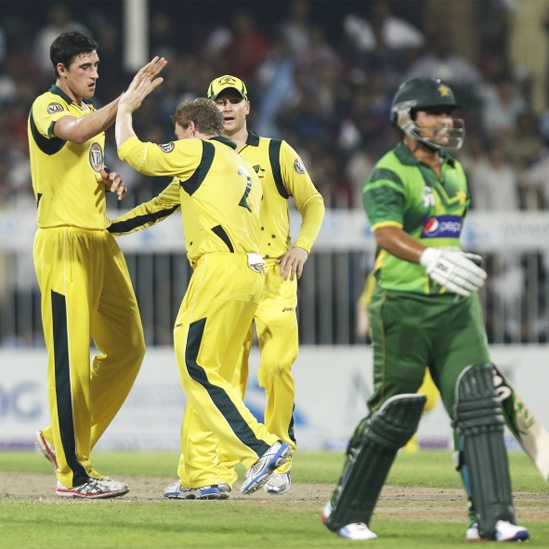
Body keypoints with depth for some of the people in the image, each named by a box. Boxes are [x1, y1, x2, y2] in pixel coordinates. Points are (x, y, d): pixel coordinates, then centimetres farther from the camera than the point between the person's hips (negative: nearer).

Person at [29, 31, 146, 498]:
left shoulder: (93, 110, 21)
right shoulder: (46, 107, -6)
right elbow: (76, 132, -30)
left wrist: (109, 181, 11)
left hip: (101, 240, 9)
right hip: (64, 240, -9)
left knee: (128, 347, 8)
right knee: (70, 358, -8)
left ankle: (65, 439, 20)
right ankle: (74, 474, -5)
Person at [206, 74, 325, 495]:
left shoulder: (276, 153, 10)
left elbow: (312, 201, 9)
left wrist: (302, 245, -5)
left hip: (274, 274, -2)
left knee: (276, 366, -15)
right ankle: (222, 470, 1)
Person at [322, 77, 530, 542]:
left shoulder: (454, 172, 15)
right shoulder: (389, 175, -10)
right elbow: (388, 233, -28)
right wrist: (430, 259, -45)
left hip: (456, 309, 6)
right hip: (403, 307, -6)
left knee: (478, 404, -7)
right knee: (394, 412, 0)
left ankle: (492, 518, -11)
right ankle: (345, 514, 16)